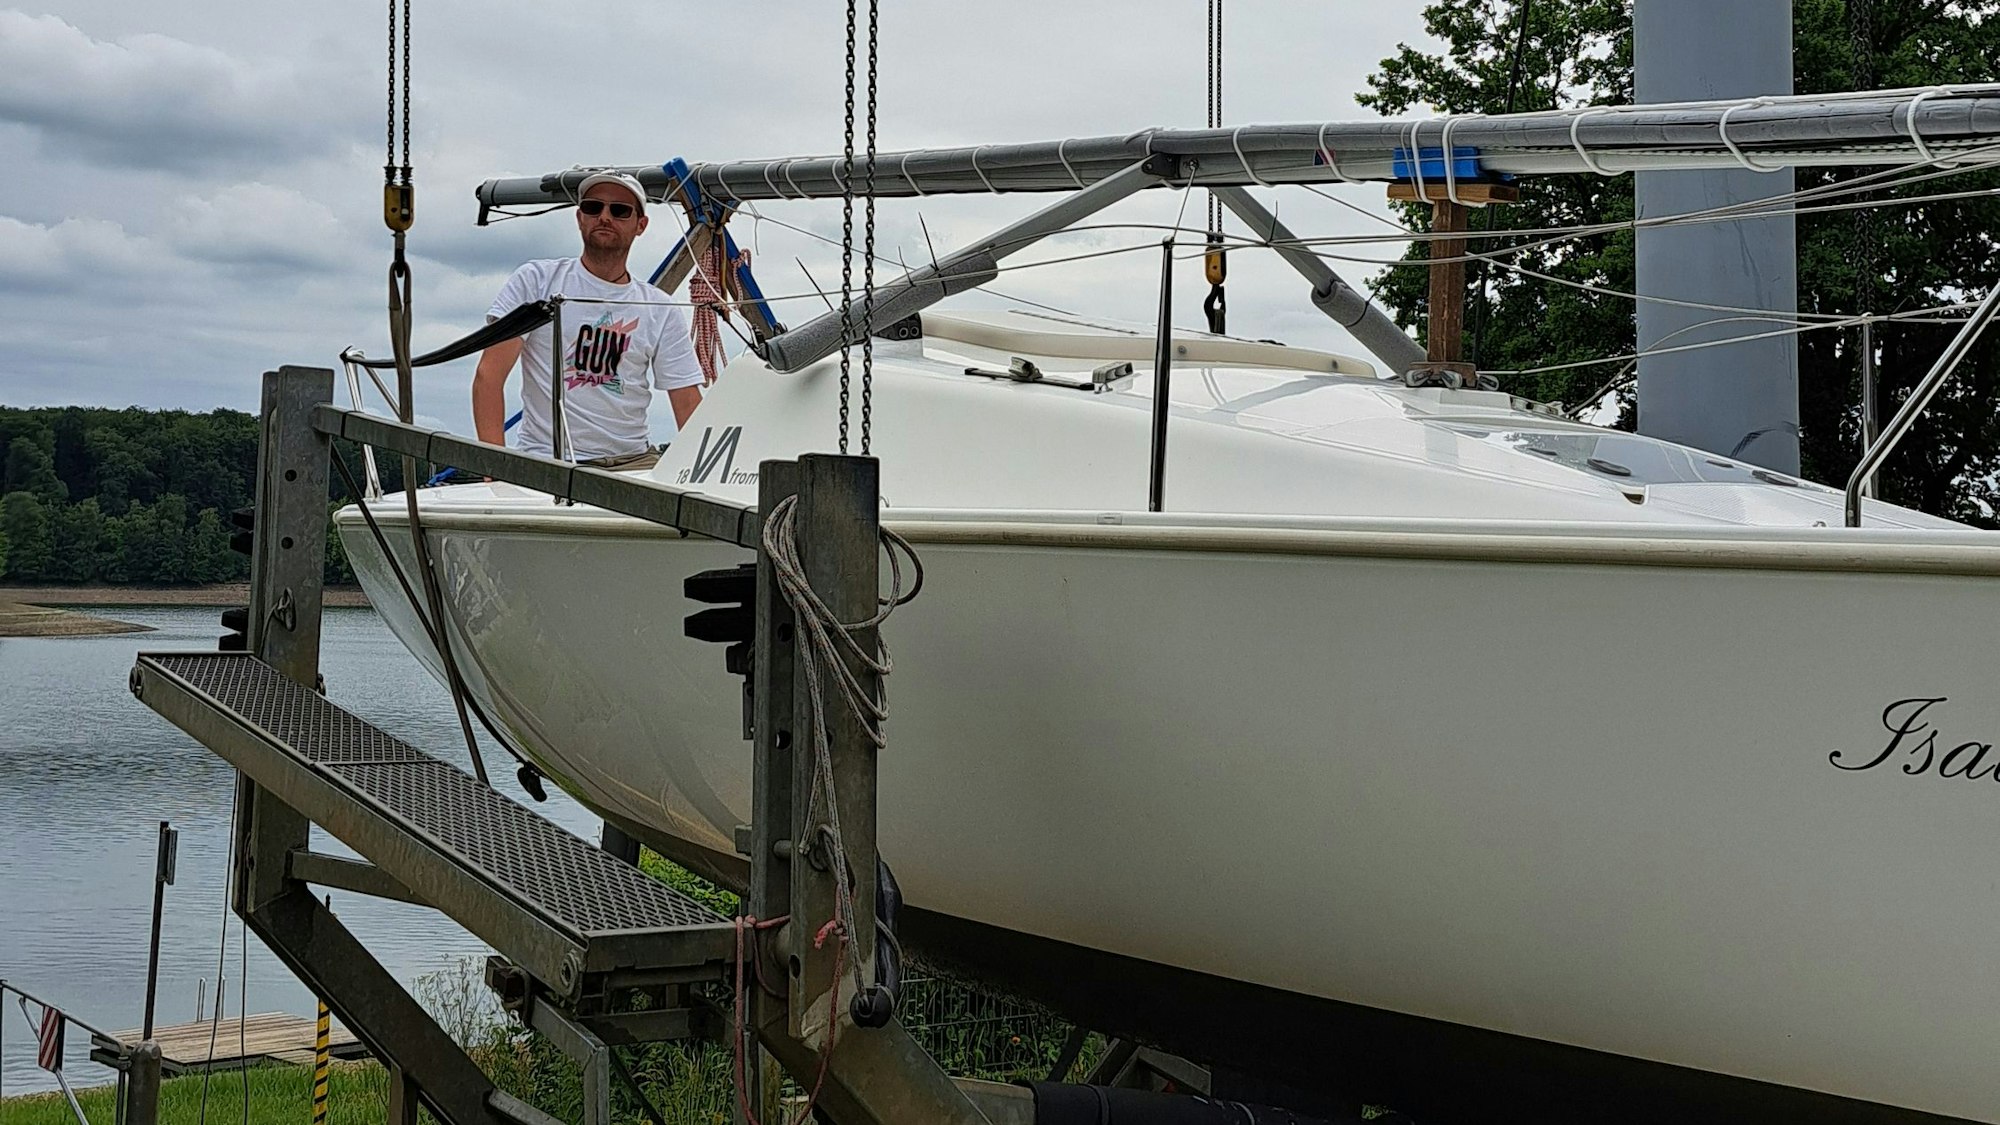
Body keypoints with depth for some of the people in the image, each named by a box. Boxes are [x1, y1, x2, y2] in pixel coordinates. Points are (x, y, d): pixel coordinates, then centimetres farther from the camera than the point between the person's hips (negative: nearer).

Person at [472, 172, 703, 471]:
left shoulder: (662, 312, 11)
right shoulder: (536, 281, 4)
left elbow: (688, 405, 7)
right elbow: (489, 374, -3)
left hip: (635, 460, 3)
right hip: (546, 464, -3)